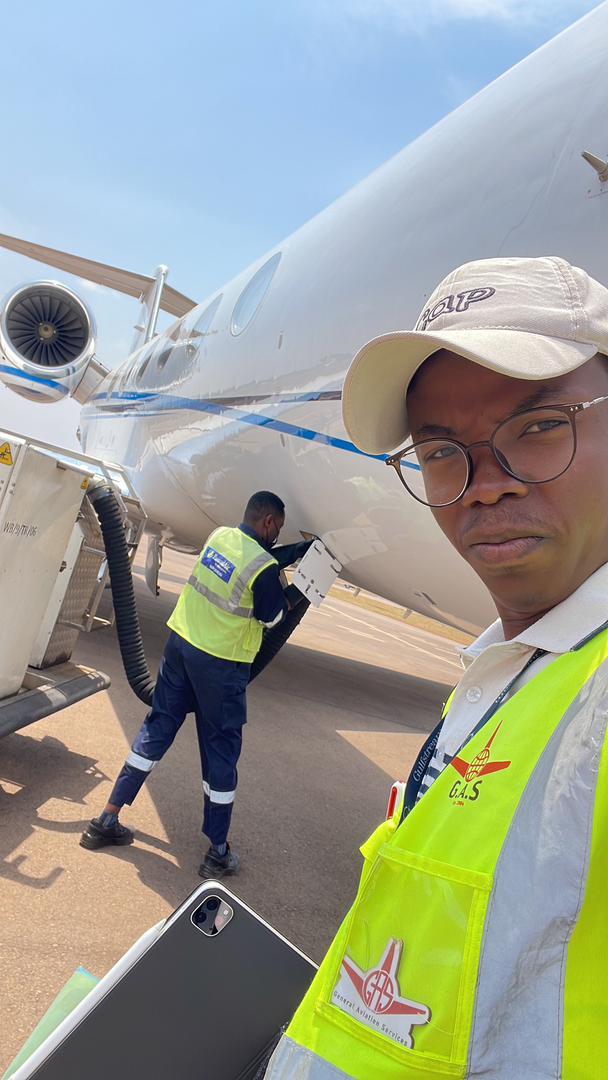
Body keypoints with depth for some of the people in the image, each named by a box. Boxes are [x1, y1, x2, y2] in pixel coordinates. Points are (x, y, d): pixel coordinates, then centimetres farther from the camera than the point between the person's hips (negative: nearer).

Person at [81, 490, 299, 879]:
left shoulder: (219, 536, 1)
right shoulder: (265, 568, -20)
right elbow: (272, 618, -5)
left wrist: (303, 548, 25)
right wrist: (295, 589, 10)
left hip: (180, 642, 7)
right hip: (221, 664, -7)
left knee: (157, 728, 17)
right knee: (221, 749, 6)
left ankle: (107, 820, 25)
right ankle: (218, 853, 19)